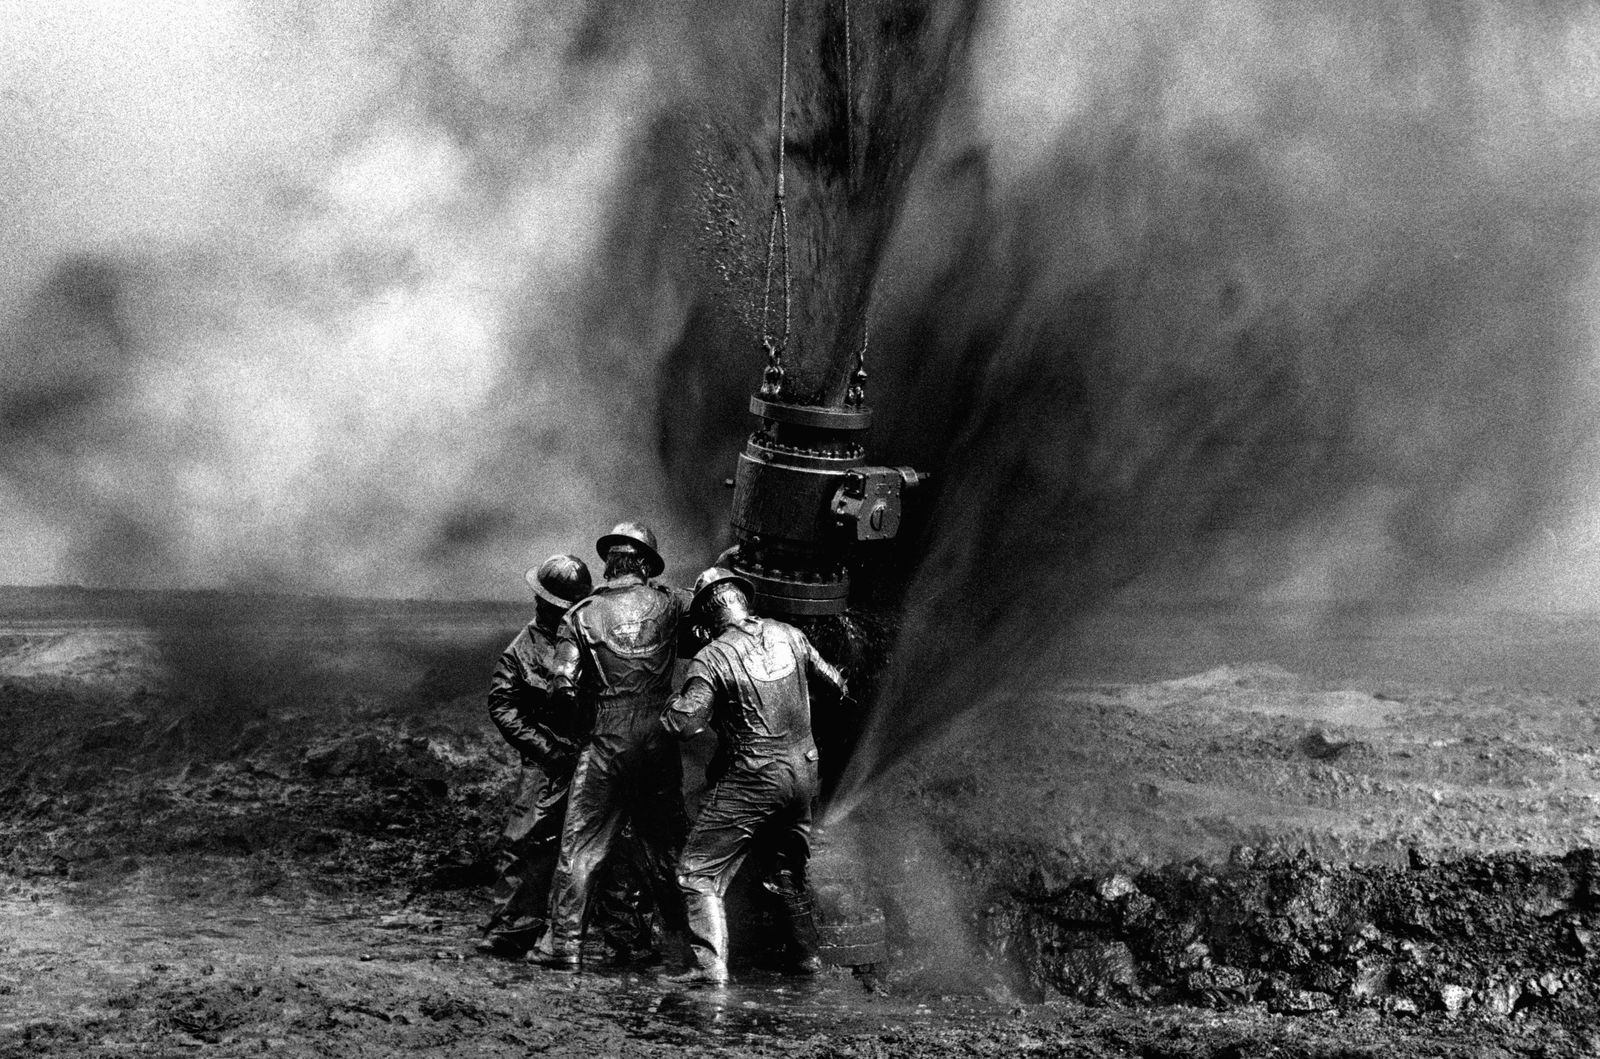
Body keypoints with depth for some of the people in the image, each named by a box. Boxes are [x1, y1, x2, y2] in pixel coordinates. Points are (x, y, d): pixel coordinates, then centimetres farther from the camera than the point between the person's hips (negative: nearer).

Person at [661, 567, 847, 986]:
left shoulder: (713, 658, -14)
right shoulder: (788, 635, 4)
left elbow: (682, 723, -20)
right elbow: (828, 676, 20)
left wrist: (675, 701, 2)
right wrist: (840, 688, 43)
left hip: (752, 781, -6)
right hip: (803, 772, 6)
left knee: (700, 869, -1)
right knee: (792, 866, 25)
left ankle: (711, 963, -12)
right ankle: (806, 955, 33)